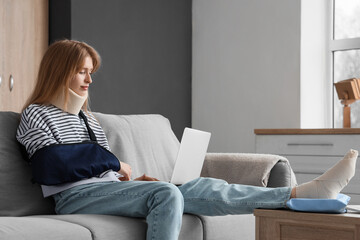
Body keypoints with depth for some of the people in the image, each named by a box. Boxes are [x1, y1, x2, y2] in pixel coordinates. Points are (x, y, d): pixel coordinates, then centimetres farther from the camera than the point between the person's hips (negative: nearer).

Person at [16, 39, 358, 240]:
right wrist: (112, 162, -4)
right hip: (75, 198, -6)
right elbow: (53, 168, -13)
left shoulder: (86, 118, 28)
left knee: (197, 188, -13)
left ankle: (304, 193, -22)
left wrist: (132, 179, 5)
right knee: (166, 194, -31)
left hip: (106, 190, 6)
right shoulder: (36, 115, 3)